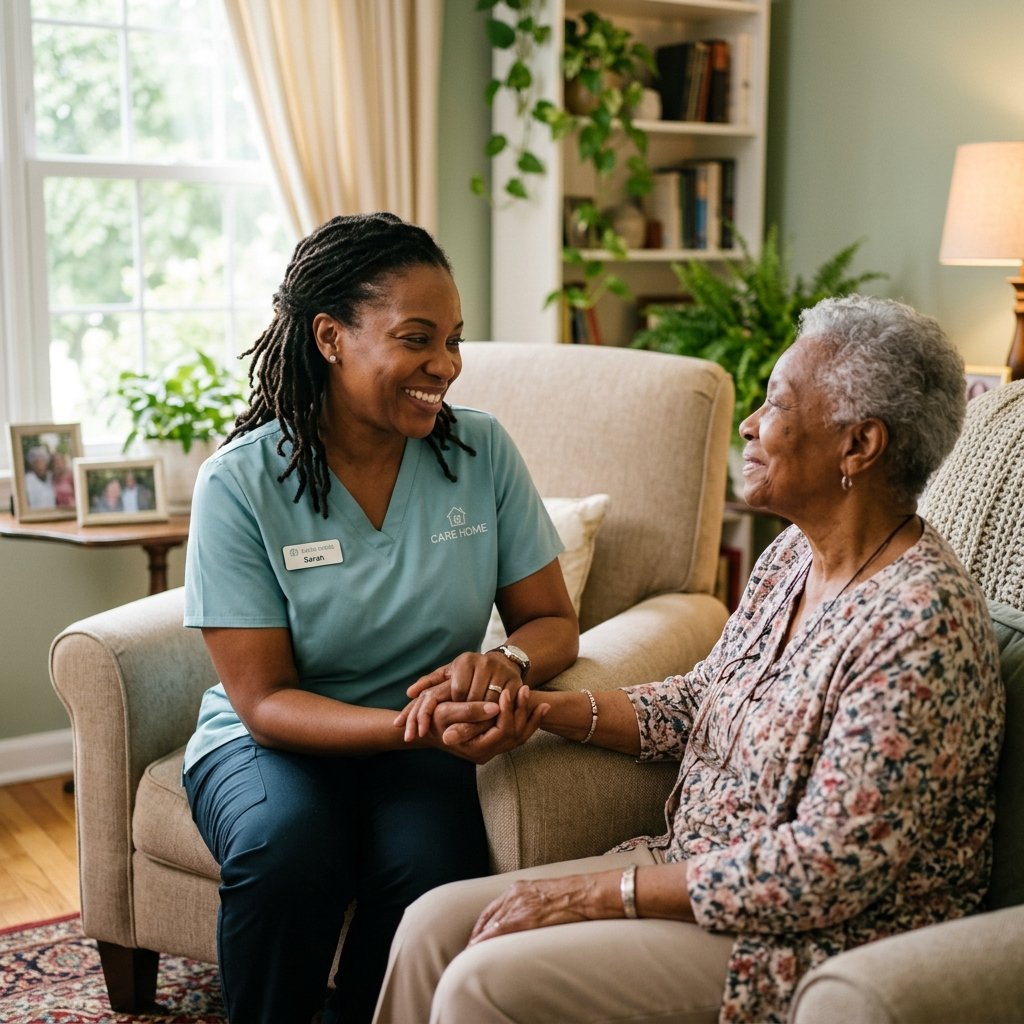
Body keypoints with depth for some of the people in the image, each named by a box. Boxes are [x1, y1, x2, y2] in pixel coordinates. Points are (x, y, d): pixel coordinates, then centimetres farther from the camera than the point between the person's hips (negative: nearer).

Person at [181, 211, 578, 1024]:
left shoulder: (483, 452, -5)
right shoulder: (239, 483, -12)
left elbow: (552, 620, 1)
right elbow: (264, 701, -14)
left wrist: (506, 664, -24)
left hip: (427, 739, 2)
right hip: (275, 736, -1)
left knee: (431, 863, -29)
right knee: (287, 854, -32)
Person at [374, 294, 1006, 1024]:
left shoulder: (919, 622, -25)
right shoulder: (795, 555, 4)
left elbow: (829, 869, -25)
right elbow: (698, 703, 14)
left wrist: (602, 892, -20)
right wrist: (542, 708, -1)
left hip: (816, 946, -8)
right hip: (700, 871, 8)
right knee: (435, 922, -1)